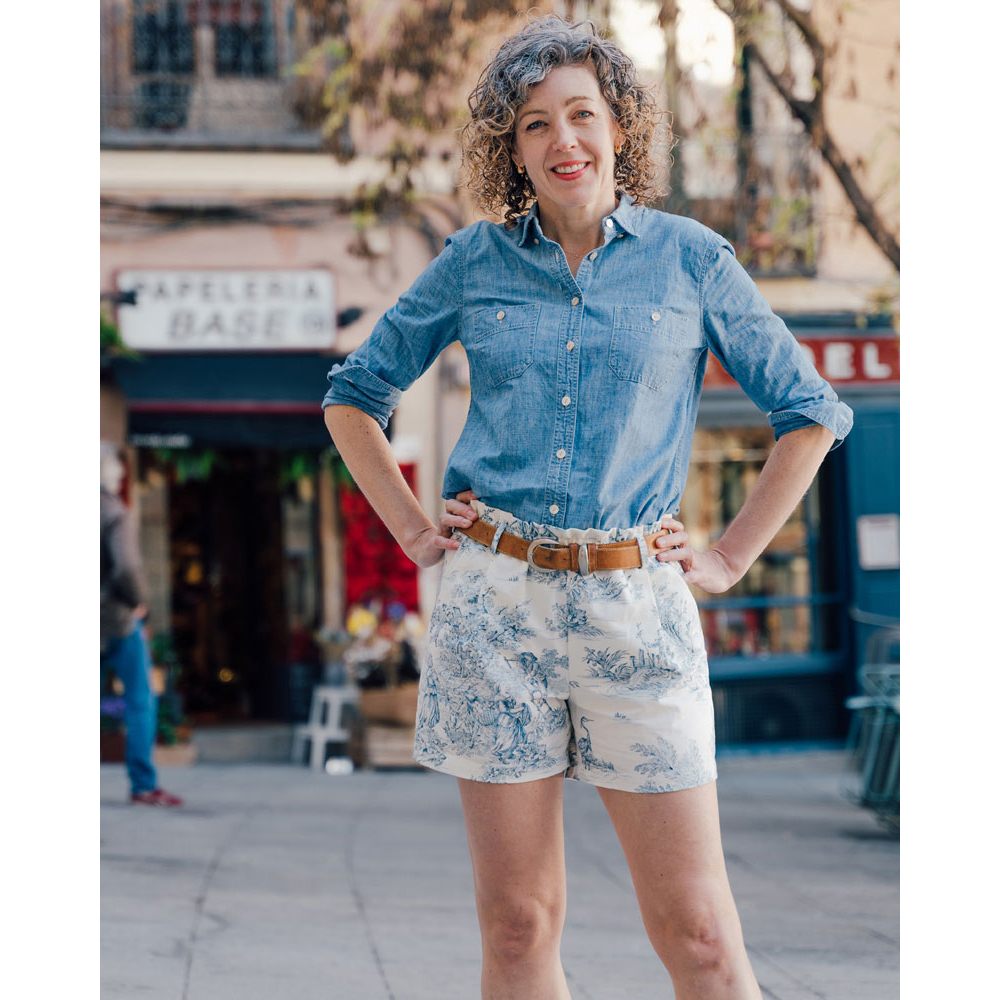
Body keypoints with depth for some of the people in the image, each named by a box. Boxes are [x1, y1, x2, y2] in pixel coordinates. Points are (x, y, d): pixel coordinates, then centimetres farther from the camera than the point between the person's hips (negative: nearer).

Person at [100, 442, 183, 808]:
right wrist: (135, 600, -7)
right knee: (140, 701, 2)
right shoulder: (113, 514, -15)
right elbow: (126, 568, -25)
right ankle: (143, 785, 1)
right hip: (117, 620, -6)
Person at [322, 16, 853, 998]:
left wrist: (729, 557, 4)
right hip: (493, 601, 1)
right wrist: (413, 531, 9)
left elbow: (812, 412, 10)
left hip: (634, 605, -1)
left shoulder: (691, 260, 4)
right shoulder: (473, 263, 7)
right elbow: (353, 396, 18)